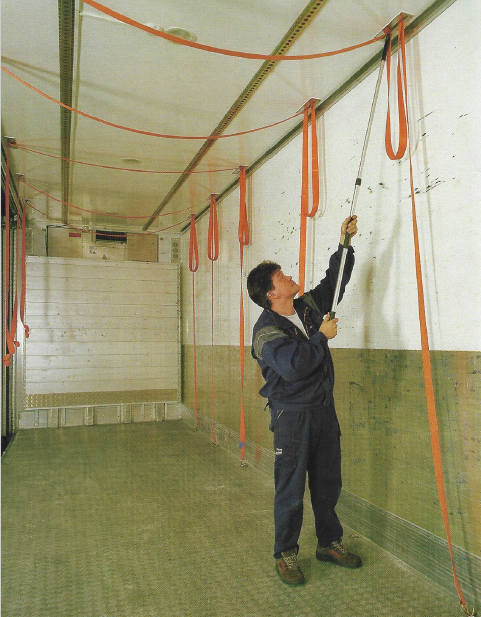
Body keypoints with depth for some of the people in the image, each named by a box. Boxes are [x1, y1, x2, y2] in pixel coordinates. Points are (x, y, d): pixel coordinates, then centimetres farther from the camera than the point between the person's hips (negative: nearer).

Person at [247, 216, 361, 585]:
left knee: (328, 483, 18)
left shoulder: (309, 305, 5)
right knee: (291, 488, 5)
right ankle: (286, 554, 26)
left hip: (324, 409, 7)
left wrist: (344, 243, 11)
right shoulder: (267, 331, -17)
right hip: (293, 416, -7)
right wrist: (322, 337, -19)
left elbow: (334, 281, 19)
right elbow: (294, 366, -31)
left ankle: (330, 543, 37)